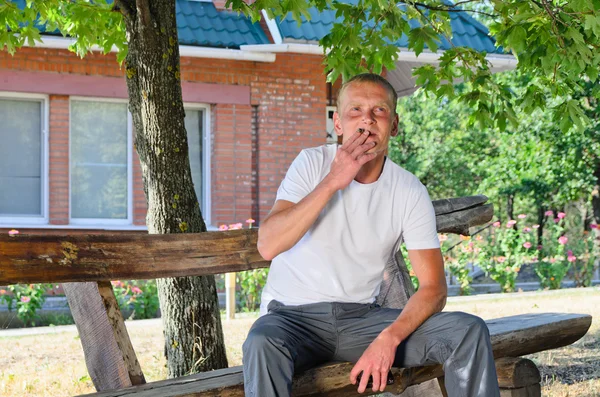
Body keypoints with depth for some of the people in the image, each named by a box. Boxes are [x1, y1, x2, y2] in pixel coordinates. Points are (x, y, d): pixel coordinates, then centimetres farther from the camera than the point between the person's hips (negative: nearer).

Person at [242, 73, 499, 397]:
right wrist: (332, 182, -25)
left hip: (362, 318, 3)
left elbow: (433, 288, -6)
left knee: (470, 331, -17)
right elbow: (268, 246, -20)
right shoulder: (312, 163, -6)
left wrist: (389, 338, -24)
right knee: (262, 345, -38)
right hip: (294, 315, -2)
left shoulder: (410, 192, -2)